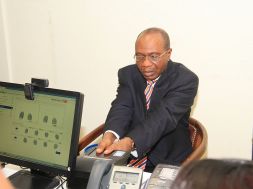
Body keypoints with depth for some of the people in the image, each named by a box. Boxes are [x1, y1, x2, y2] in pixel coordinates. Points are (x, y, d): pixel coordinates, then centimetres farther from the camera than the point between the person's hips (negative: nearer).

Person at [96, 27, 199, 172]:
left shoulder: (186, 79, -10)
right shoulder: (127, 74, 4)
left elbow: (164, 116, -24)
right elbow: (121, 108, -11)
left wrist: (130, 141, -41)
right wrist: (110, 135, -35)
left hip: (167, 162, -3)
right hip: (129, 159, 4)